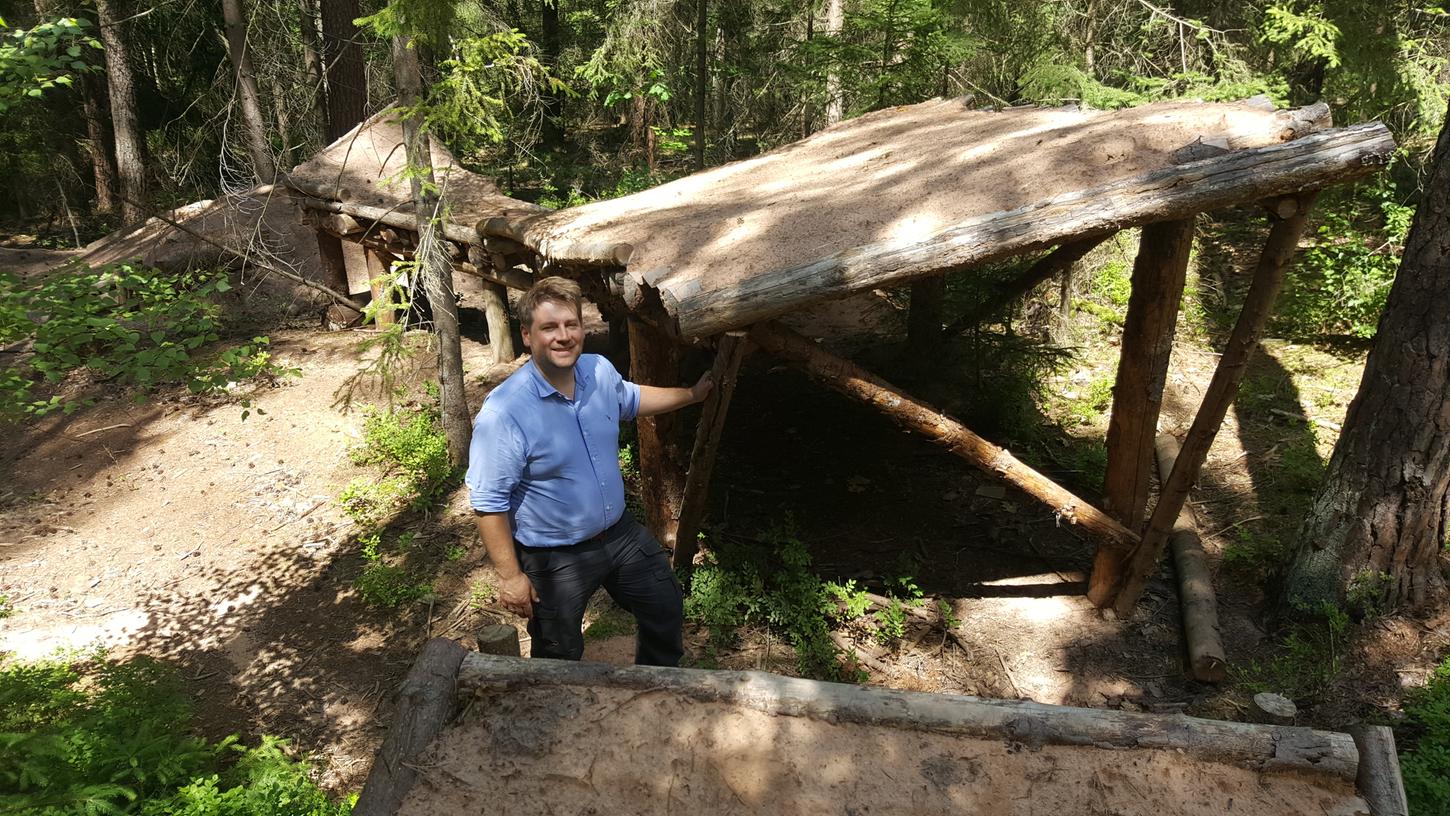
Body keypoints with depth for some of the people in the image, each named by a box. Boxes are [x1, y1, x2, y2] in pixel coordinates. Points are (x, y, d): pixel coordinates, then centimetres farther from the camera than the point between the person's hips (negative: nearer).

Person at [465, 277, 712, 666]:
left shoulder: (600, 371, -8)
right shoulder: (503, 412, -29)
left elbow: (630, 398, 17)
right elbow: (489, 503, -23)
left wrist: (691, 394, 24)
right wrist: (511, 576, -20)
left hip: (622, 533, 6)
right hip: (555, 560, -6)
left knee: (667, 612, 23)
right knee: (560, 660, 16)